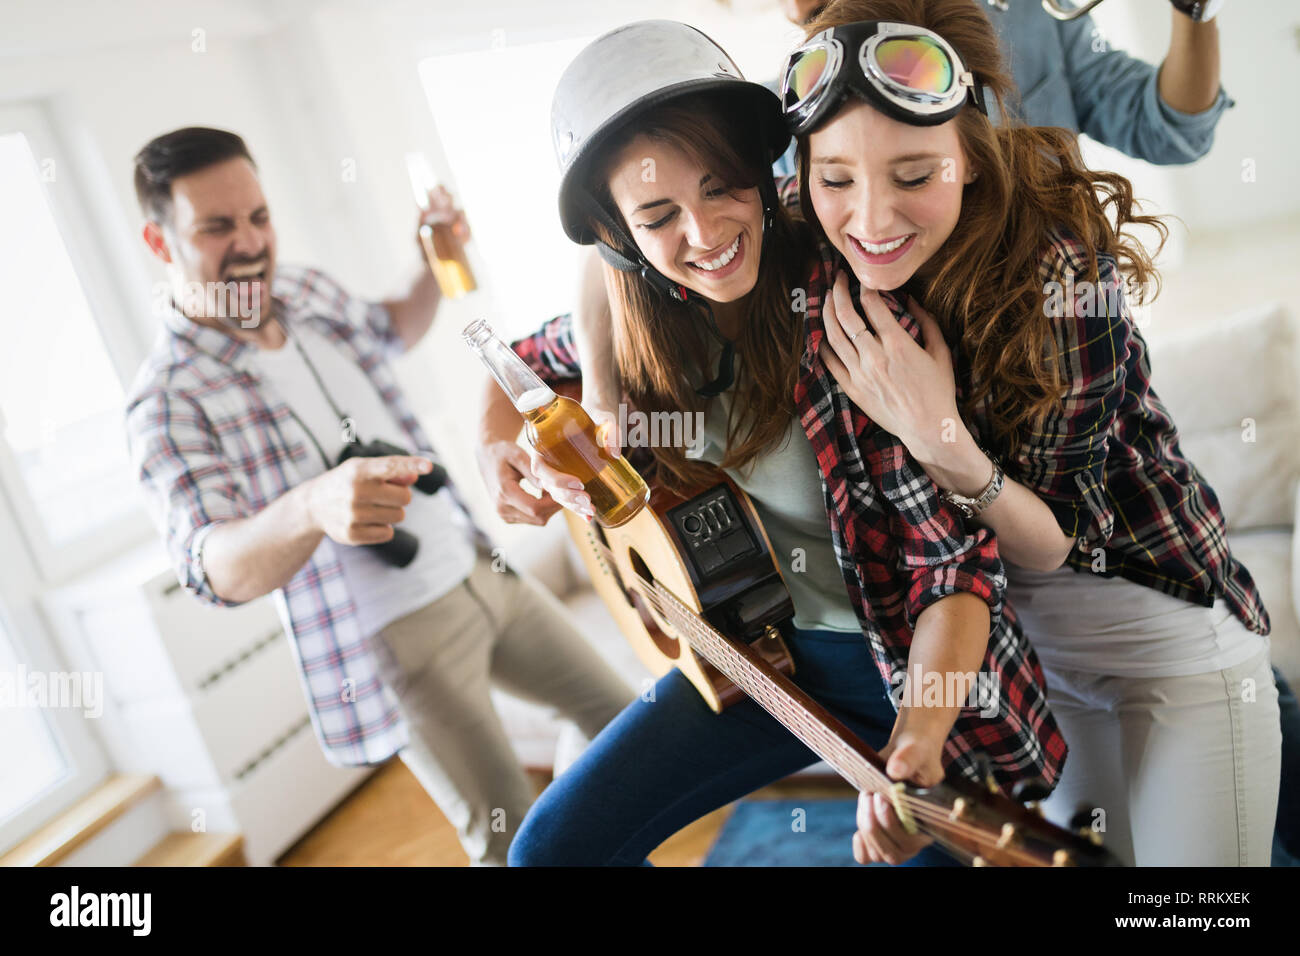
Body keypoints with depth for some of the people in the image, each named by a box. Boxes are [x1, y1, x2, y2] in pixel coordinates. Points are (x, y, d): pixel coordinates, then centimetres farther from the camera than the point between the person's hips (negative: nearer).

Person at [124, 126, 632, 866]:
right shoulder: (171, 402, -18)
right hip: (394, 640, -6)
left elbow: (391, 333, 23)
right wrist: (312, 506, -52)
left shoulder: (309, 290, 1)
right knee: (514, 842, -4)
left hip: (479, 570, 7)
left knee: (622, 719, 18)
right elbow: (213, 568, -31)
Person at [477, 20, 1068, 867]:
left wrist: (917, 742, -38)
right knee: (554, 846, 2)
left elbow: (958, 556, -26)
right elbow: (523, 365, 14)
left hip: (914, 657, -4)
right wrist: (501, 450, -5)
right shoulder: (635, 328, -9)